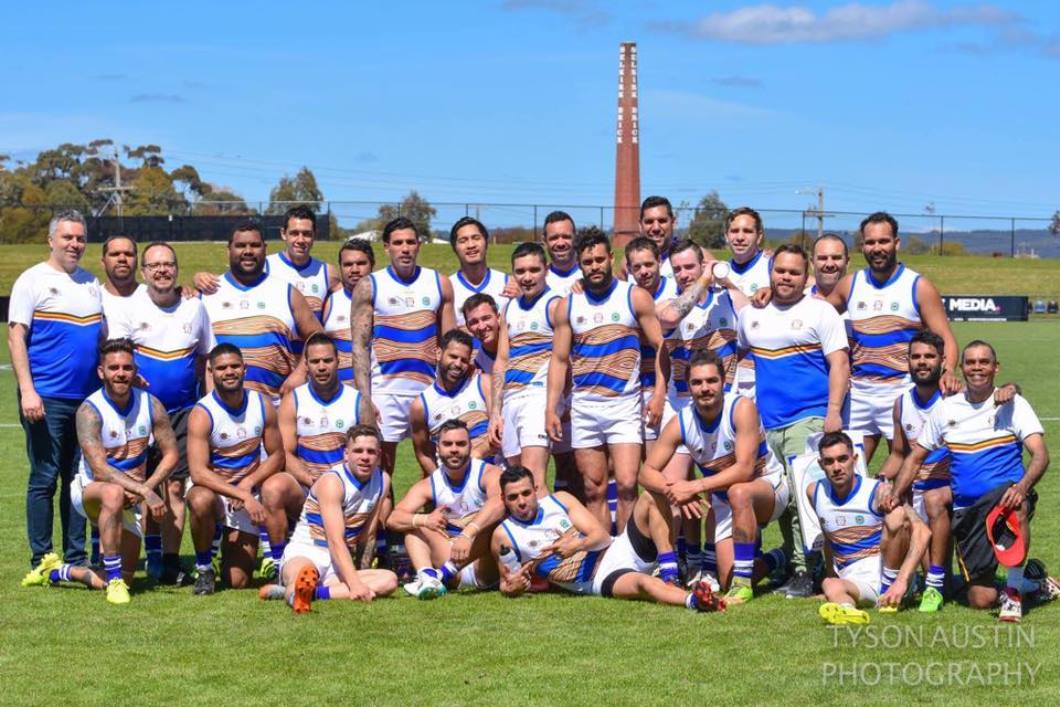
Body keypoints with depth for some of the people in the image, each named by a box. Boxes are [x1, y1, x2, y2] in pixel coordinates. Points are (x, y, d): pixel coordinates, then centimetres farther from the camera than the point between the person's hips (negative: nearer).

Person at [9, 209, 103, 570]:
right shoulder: (33, 280, -1)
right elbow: (16, 337, -6)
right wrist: (27, 390, -15)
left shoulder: (90, 282, 16)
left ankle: (76, 558, 16)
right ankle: (41, 561, 5)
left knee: (79, 479, 9)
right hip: (46, 400, -6)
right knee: (44, 479, -2)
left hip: (87, 398, 6)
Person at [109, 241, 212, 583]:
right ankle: (153, 552, 15)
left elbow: (205, 356, 16)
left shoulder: (195, 308, 5)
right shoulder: (129, 308, -2)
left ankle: (171, 559, -2)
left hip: (183, 410, 1)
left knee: (175, 484, -4)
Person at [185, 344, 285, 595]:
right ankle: (204, 568, -14)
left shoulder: (262, 405, -3)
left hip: (249, 494, 3)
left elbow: (276, 455, 3)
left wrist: (248, 484, -15)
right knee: (200, 500, -41)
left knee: (237, 582, -6)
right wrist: (244, 497, -34)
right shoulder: (202, 414, -16)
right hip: (213, 490, -3)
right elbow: (198, 473, -25)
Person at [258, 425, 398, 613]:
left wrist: (362, 576, 5)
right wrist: (355, 583, -35)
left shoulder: (383, 481, 6)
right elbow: (336, 541, -24)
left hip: (340, 564, 7)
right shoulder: (332, 481, -15)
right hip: (304, 554, -7)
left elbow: (368, 535, 11)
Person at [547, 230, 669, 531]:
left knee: (627, 485, -13)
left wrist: (659, 394, -11)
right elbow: (559, 360, 10)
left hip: (624, 405, -3)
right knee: (594, 490, 5)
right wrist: (551, 409, 3)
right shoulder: (568, 305, 8)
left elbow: (660, 346, 0)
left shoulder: (635, 297, 1)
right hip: (583, 407, 3)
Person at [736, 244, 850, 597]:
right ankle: (790, 563, 15)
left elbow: (839, 363, -3)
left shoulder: (821, 312, 2)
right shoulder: (751, 314, 16)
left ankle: (805, 571, -10)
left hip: (809, 419, -5)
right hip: (765, 422, 5)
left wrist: (834, 411, -12)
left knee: (803, 496, -12)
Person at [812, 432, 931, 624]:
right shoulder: (815, 492, 5)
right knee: (831, 586, -32)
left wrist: (902, 580, -29)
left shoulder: (878, 492, -9)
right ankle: (847, 610, -67)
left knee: (897, 515, -25)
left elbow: (922, 532, -19)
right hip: (854, 581, 3)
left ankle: (891, 596, -25)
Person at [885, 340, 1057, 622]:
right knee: (981, 600, -6)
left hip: (1005, 495, -3)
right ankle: (1029, 579, 27)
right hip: (966, 512, 3)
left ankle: (1014, 590, -22)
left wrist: (1023, 487, -31)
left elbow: (1040, 454, -12)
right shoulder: (945, 408, 10)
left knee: (1016, 505, -42)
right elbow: (915, 457, 19)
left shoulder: (1012, 404, 1)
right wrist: (896, 493, 4)